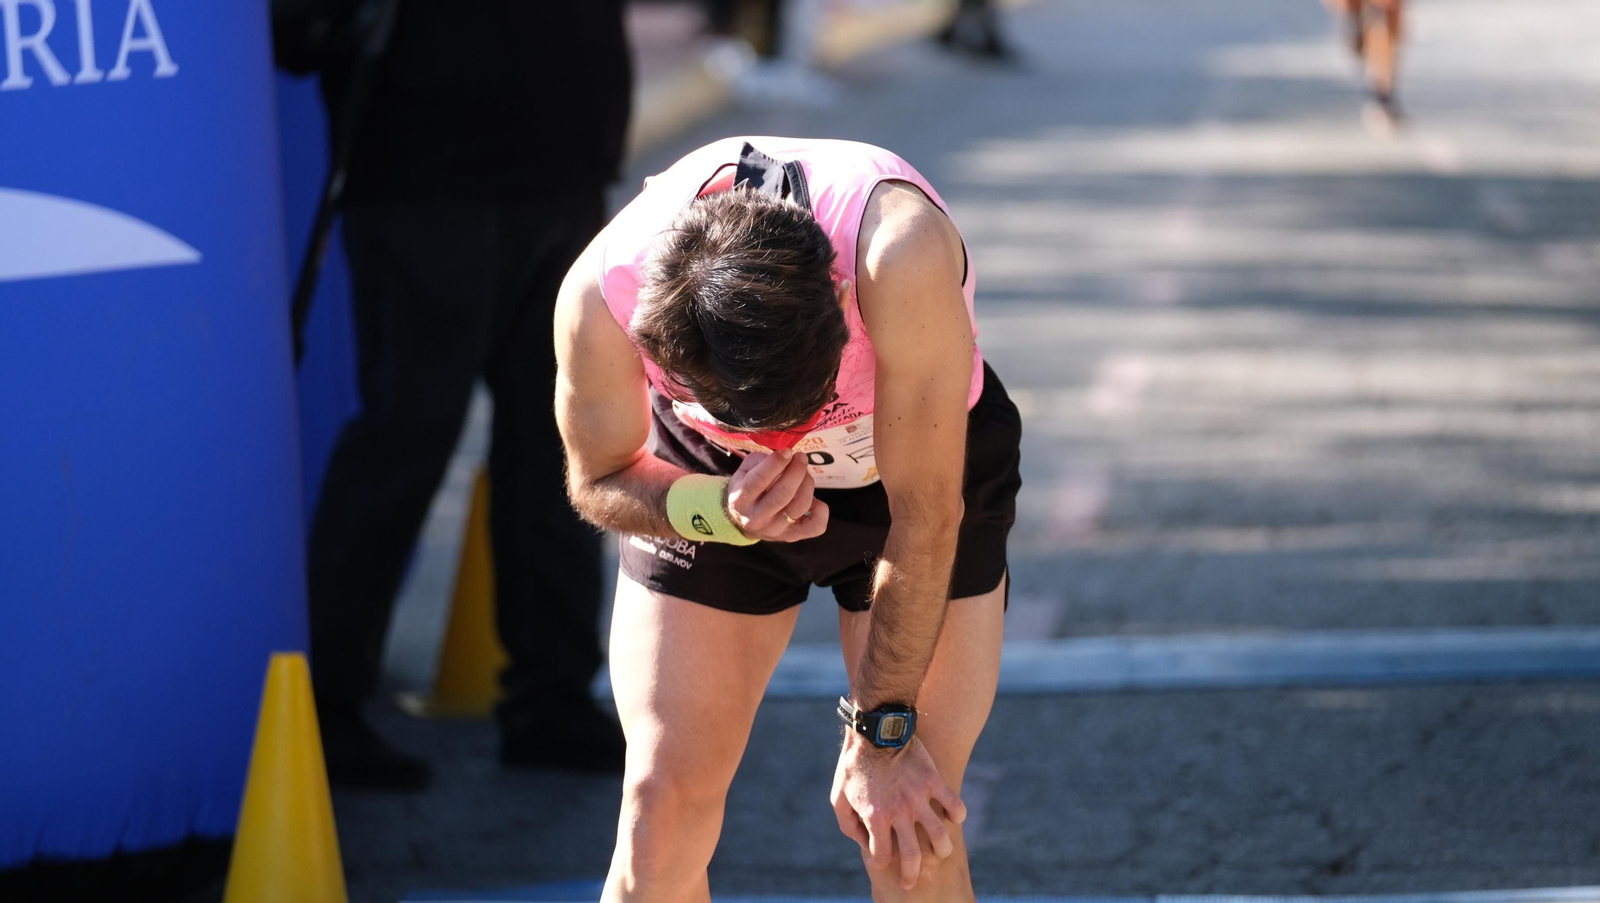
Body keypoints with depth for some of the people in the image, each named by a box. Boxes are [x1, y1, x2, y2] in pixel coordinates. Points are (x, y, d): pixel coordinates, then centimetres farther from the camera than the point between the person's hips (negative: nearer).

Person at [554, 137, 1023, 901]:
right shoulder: (601, 294, -34)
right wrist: (721, 512, -33)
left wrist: (883, 731, -23)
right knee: (663, 801, -7)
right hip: (706, 482, 2)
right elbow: (599, 480, -12)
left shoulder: (900, 256, -43)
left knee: (913, 836, -11)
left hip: (916, 466, -2)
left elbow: (925, 516, -31)